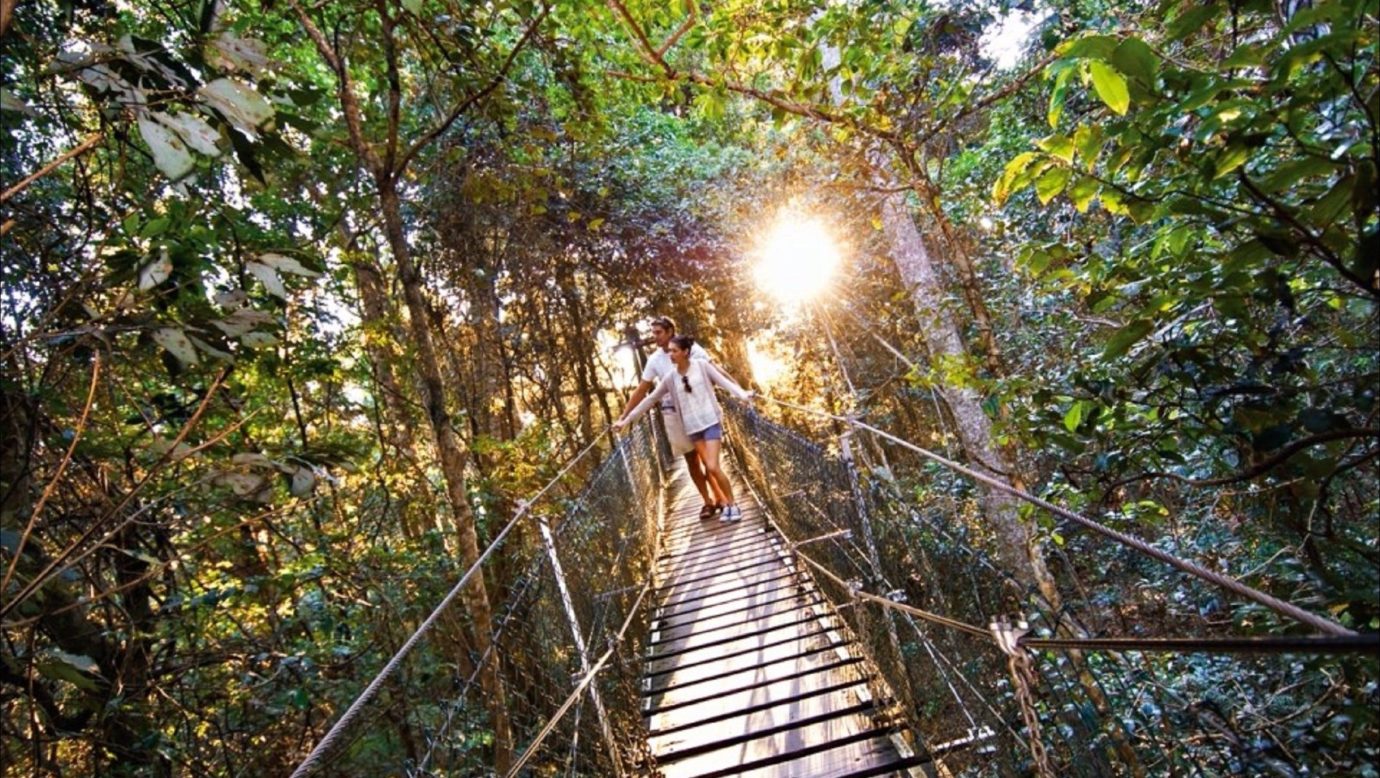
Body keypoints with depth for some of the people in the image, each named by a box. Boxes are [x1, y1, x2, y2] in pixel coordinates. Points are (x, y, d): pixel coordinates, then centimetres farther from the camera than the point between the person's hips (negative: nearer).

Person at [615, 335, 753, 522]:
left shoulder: (702, 365, -2)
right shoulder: (670, 378, 6)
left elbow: (724, 381, -8)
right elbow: (650, 399, 10)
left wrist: (743, 394, -26)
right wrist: (627, 420, 10)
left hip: (711, 421, -3)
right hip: (693, 427, 4)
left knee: (713, 467, -13)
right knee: (709, 468, 0)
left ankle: (732, 505, 2)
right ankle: (727, 503, 15)